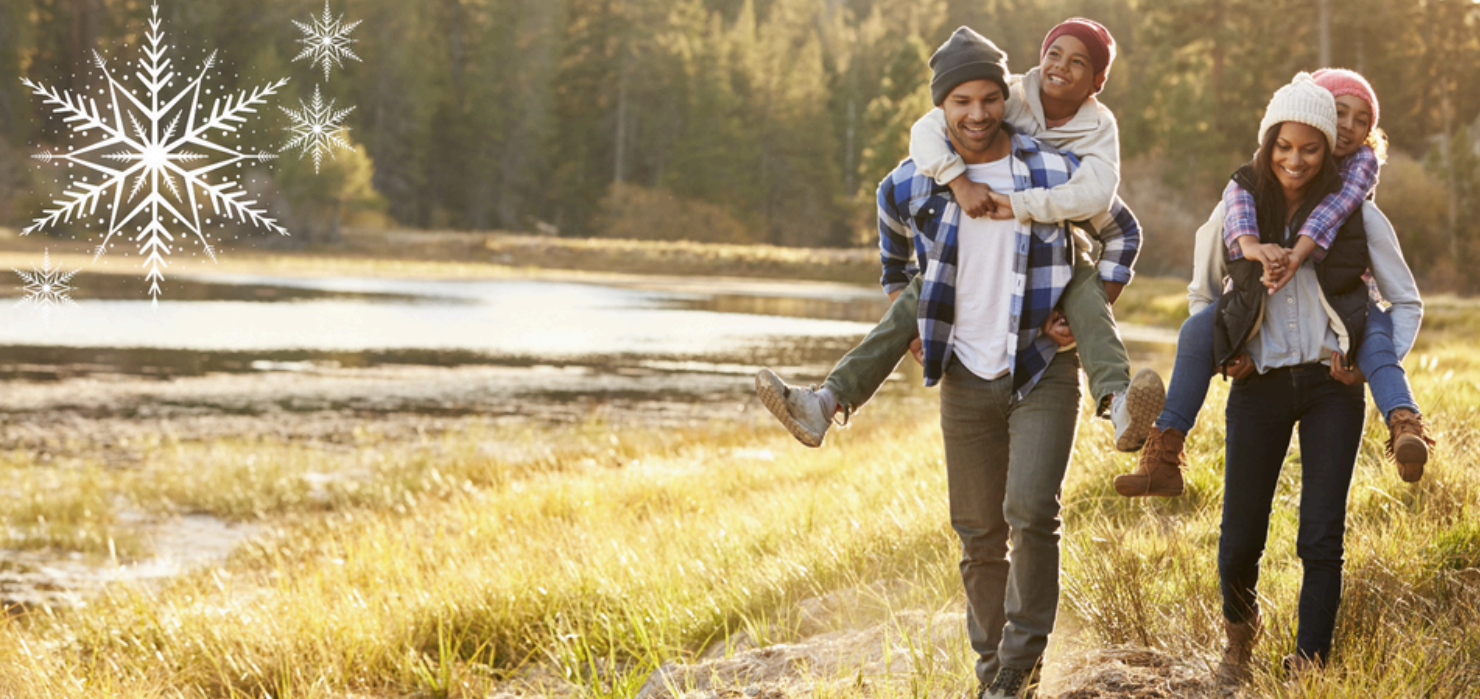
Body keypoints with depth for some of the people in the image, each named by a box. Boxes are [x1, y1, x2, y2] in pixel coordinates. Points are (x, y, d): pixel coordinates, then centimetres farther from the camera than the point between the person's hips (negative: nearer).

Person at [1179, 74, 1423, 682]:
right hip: (1259, 383, 1)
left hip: (1332, 385, -1)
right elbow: (1203, 292, 17)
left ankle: (1308, 668, 2)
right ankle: (1239, 626, 34)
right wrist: (1220, 353, 5)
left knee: (1322, 536, -6)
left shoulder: (1357, 214, -2)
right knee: (1240, 534, 3)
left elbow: (1406, 302, 7)